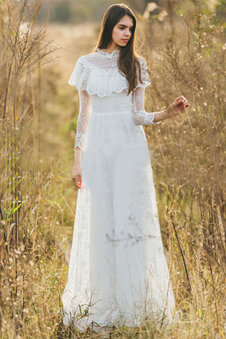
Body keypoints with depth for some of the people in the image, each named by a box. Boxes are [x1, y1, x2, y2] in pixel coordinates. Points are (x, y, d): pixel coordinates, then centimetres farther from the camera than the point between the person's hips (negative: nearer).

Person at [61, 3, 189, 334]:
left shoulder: (136, 64, 5)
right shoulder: (87, 64, 8)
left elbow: (137, 115, 0)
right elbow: (83, 115, 10)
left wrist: (167, 113, -19)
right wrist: (77, 159, 5)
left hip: (130, 149, -1)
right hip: (98, 148, 1)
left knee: (133, 220, -4)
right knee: (99, 224, 1)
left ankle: (135, 303, 3)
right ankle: (102, 304, 10)